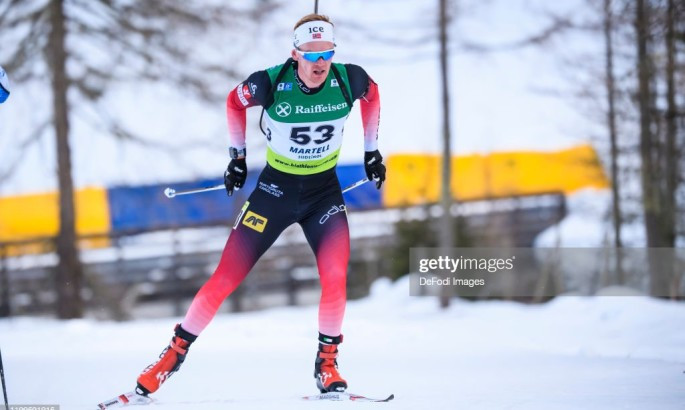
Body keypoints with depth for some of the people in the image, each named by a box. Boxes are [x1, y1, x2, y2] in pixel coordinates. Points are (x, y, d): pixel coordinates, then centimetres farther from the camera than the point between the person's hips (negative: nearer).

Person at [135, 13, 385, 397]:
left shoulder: (349, 79, -17)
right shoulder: (270, 83, -23)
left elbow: (372, 94, 8)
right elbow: (234, 102, 0)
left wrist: (372, 151, 11)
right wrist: (238, 156, 5)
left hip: (325, 192, 1)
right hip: (275, 188, -1)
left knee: (335, 278, -19)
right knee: (226, 278, -3)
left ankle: (327, 362, 2)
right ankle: (176, 351, 12)